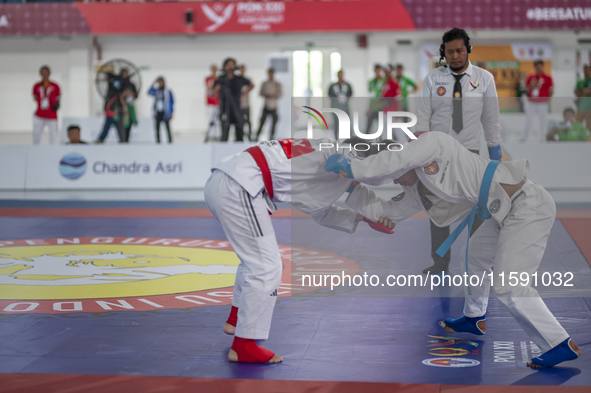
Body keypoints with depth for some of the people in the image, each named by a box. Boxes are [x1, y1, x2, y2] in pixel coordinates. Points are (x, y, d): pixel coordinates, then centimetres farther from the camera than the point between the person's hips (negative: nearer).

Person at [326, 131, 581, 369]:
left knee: (510, 288, -13)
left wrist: (352, 168, -6)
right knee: (478, 255, 29)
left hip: (528, 206, -10)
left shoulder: (433, 142, -9)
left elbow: (393, 162, -18)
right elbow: (387, 212, 18)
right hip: (509, 212, 10)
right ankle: (474, 319, 49)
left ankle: (560, 346, -8)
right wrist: (351, 185, 15)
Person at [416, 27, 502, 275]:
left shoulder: (484, 78, 1)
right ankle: (440, 263, 16)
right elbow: (423, 117, -1)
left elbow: (491, 118, 3)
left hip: (469, 152, -1)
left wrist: (495, 153, 3)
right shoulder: (433, 78, 1)